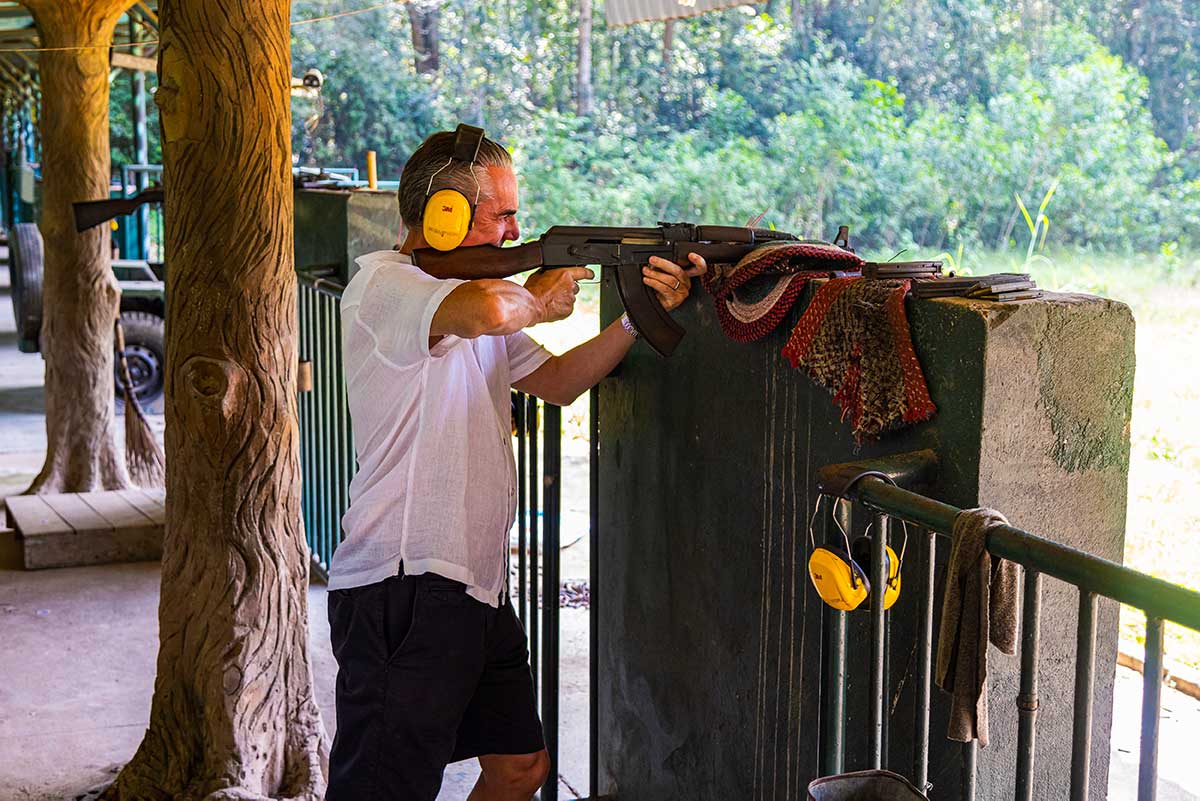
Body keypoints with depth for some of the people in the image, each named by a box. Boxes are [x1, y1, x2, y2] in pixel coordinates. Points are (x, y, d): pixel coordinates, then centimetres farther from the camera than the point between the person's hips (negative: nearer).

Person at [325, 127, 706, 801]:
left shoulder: (468, 286, 20)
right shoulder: (382, 282, -12)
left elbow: (556, 381, 21)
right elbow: (488, 310, -33)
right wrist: (538, 301, -10)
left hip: (479, 585, 10)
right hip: (404, 587, -10)